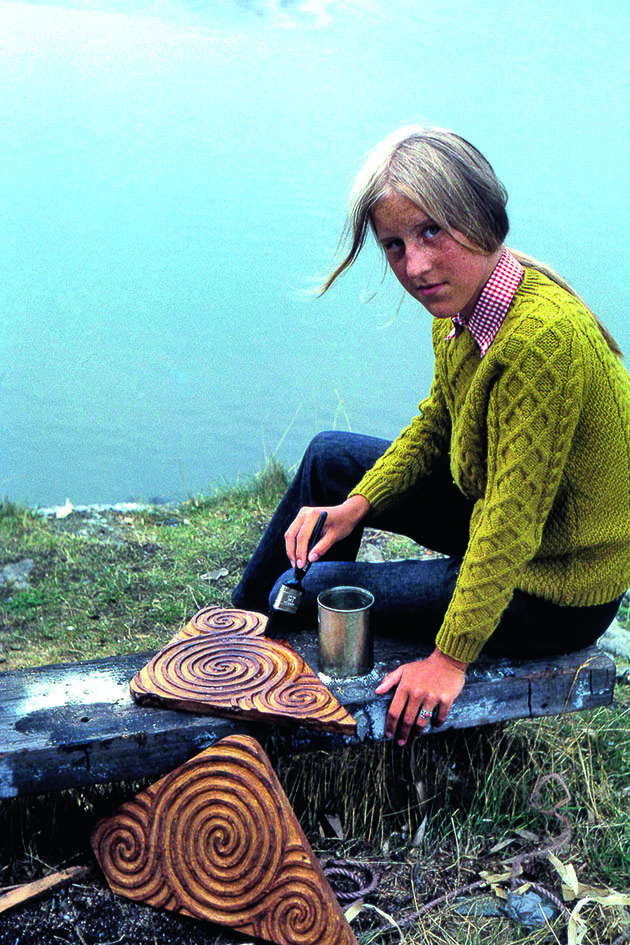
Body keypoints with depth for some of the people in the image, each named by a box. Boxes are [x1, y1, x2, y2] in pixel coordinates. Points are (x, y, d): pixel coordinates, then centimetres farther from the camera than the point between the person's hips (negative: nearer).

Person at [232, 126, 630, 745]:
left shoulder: (544, 338, -34)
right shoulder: (464, 303, -7)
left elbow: (510, 525, -31)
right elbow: (434, 425, 8)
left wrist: (451, 657, -25)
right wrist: (355, 506, -4)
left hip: (553, 592, -8)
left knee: (323, 584, -4)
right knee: (329, 458, 13)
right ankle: (247, 619, 31)